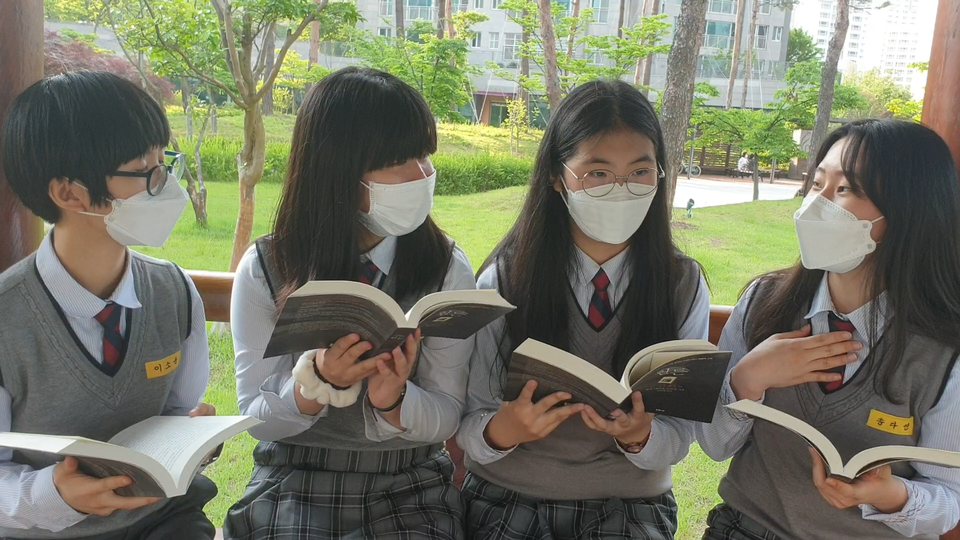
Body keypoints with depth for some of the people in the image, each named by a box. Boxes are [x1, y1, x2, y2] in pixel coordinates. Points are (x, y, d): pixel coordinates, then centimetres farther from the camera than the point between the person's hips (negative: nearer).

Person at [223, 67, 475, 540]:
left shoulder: (447, 268, -7)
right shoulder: (266, 269, -7)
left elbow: (446, 419, -3)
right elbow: (257, 419, -3)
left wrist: (394, 401, -25)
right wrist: (318, 380, -23)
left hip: (410, 480, 1)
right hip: (294, 476, 0)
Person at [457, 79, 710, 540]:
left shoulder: (683, 284, -4)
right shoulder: (504, 279, -9)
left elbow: (680, 437, -1)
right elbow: (469, 430, -6)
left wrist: (640, 436, -23)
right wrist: (504, 430, -29)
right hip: (506, 496, -1)